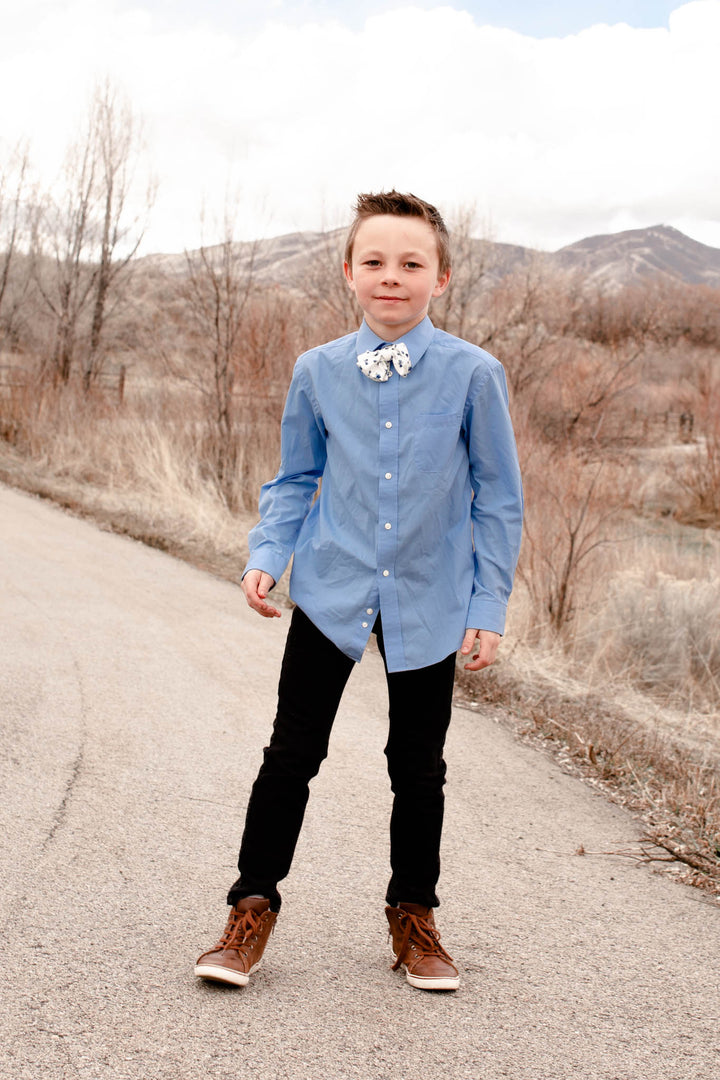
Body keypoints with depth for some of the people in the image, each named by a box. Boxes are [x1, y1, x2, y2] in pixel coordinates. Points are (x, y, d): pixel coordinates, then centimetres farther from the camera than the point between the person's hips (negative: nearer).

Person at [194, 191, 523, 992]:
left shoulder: (472, 373, -8)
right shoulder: (317, 371, -2)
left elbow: (498, 498, -1)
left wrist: (488, 606, -3)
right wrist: (267, 555, -5)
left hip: (429, 602, -1)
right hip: (331, 590, 1)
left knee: (418, 768, 11)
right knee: (291, 753, 4)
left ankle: (413, 916, 30)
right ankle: (252, 908, 20)